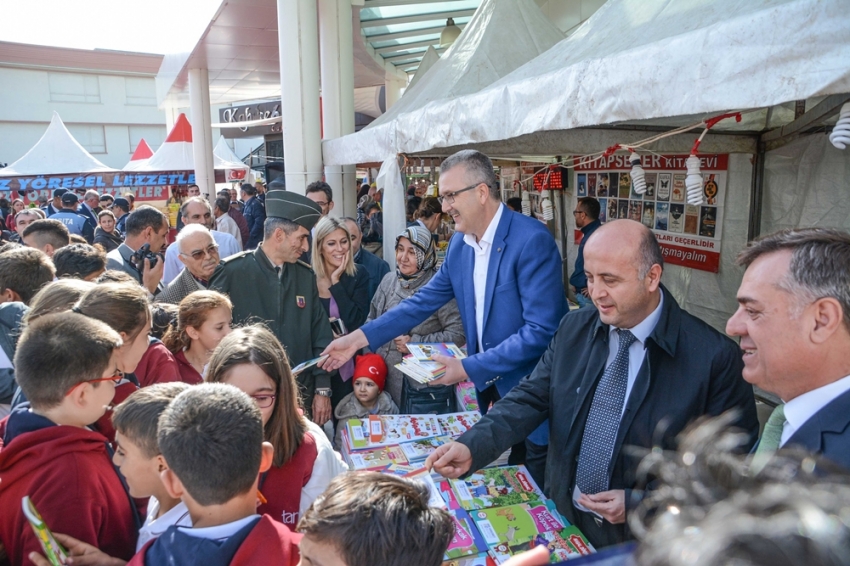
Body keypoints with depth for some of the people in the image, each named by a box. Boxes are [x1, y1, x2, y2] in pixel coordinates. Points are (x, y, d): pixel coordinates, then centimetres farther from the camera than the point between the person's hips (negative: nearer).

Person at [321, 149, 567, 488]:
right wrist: (360, 337, 0)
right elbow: (424, 301, 7)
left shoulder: (532, 240, -21)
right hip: (491, 388, 6)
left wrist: (469, 368, -22)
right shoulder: (459, 244, 2)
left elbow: (541, 331, -24)